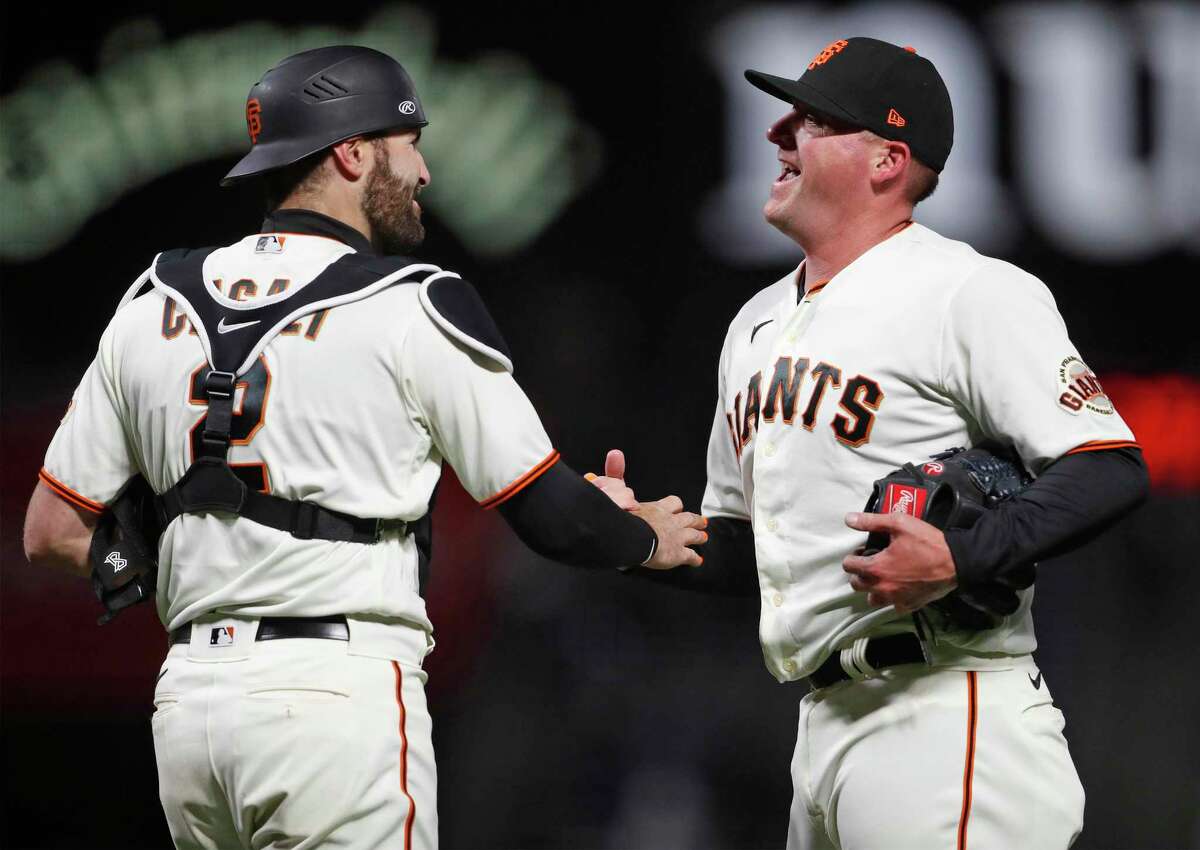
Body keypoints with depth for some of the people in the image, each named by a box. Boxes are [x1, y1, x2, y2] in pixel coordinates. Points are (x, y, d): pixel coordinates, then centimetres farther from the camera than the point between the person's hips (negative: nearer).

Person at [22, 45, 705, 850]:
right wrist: (649, 538, 20)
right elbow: (553, 518, -1)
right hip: (341, 686, -6)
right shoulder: (414, 310, -5)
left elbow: (52, 533, 12)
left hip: (188, 695, 6)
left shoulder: (150, 312, 10)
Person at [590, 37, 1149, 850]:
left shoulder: (970, 293, -7)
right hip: (824, 724, 9)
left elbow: (1110, 470, -15)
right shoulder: (759, 324, 19)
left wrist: (962, 559, -26)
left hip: (945, 718, -8)